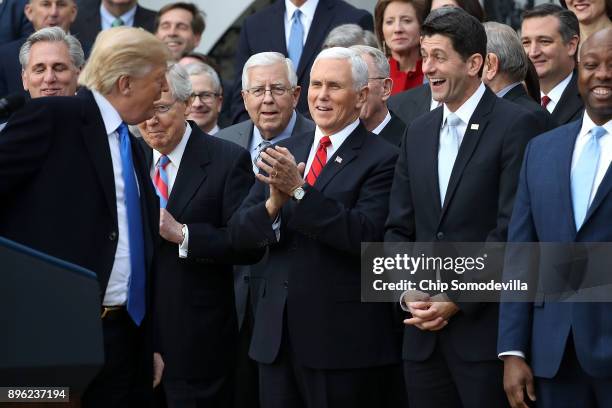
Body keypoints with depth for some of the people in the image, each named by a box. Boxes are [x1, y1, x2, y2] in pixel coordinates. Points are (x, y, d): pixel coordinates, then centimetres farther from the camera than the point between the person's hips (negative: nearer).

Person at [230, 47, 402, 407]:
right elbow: (240, 232, 6)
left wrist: (299, 191, -24)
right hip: (278, 336, 6)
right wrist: (274, 203, -15)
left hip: (343, 339, -5)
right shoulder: (286, 153, 12)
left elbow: (365, 235, -19)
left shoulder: (381, 159, -7)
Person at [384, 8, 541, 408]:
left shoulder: (515, 125, -6)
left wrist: (458, 300, -13)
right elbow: (399, 228, 15)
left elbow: (512, 228, -12)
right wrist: (407, 292, -1)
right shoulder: (419, 132, 15)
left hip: (485, 327, -6)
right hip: (424, 333, 6)